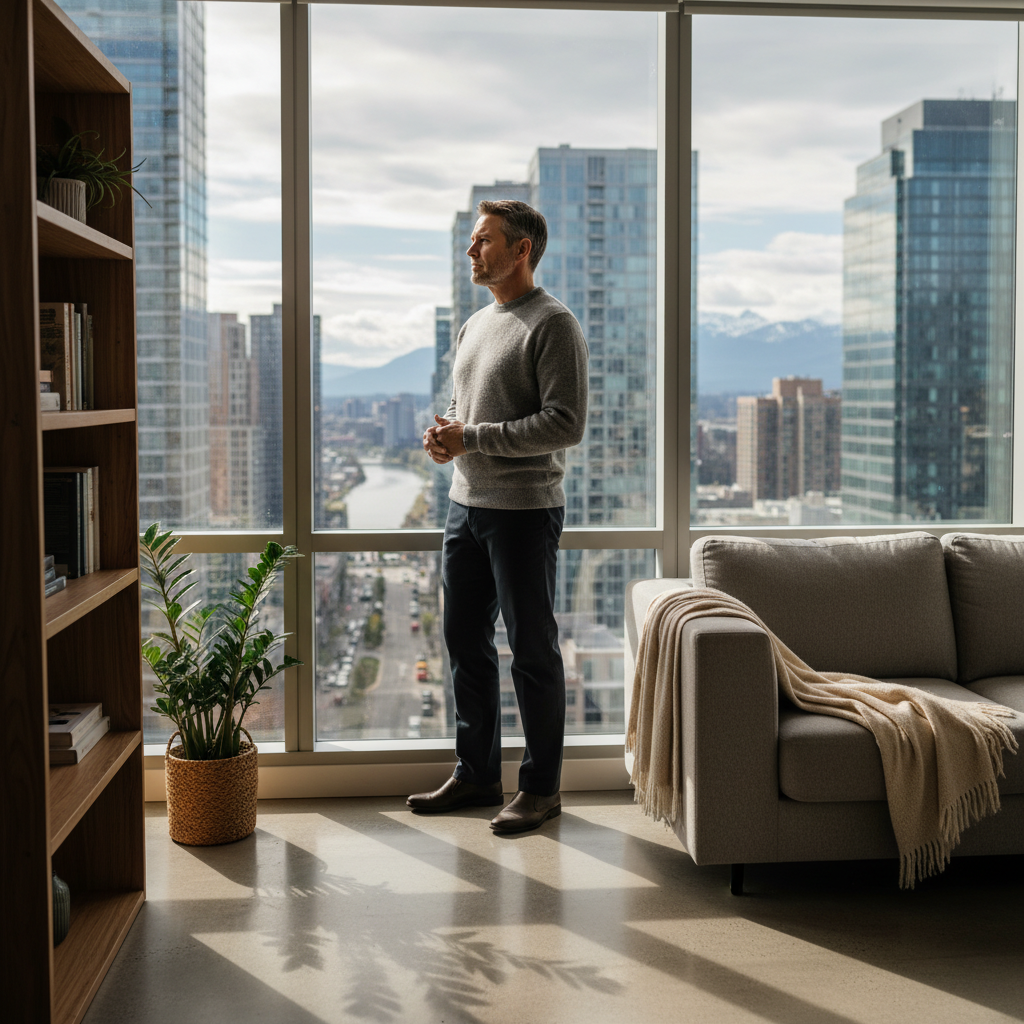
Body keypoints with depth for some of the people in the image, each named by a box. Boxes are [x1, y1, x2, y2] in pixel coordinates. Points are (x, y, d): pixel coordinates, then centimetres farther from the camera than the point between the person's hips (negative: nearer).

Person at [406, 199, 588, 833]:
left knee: (534, 650, 0)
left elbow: (567, 423, -18)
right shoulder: (475, 325, 16)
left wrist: (472, 438, -18)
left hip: (525, 511, -8)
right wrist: (442, 434, 2)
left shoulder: (554, 324, -10)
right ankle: (477, 774, 26)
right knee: (466, 641, 13)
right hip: (467, 503, 8)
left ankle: (542, 787, 12)